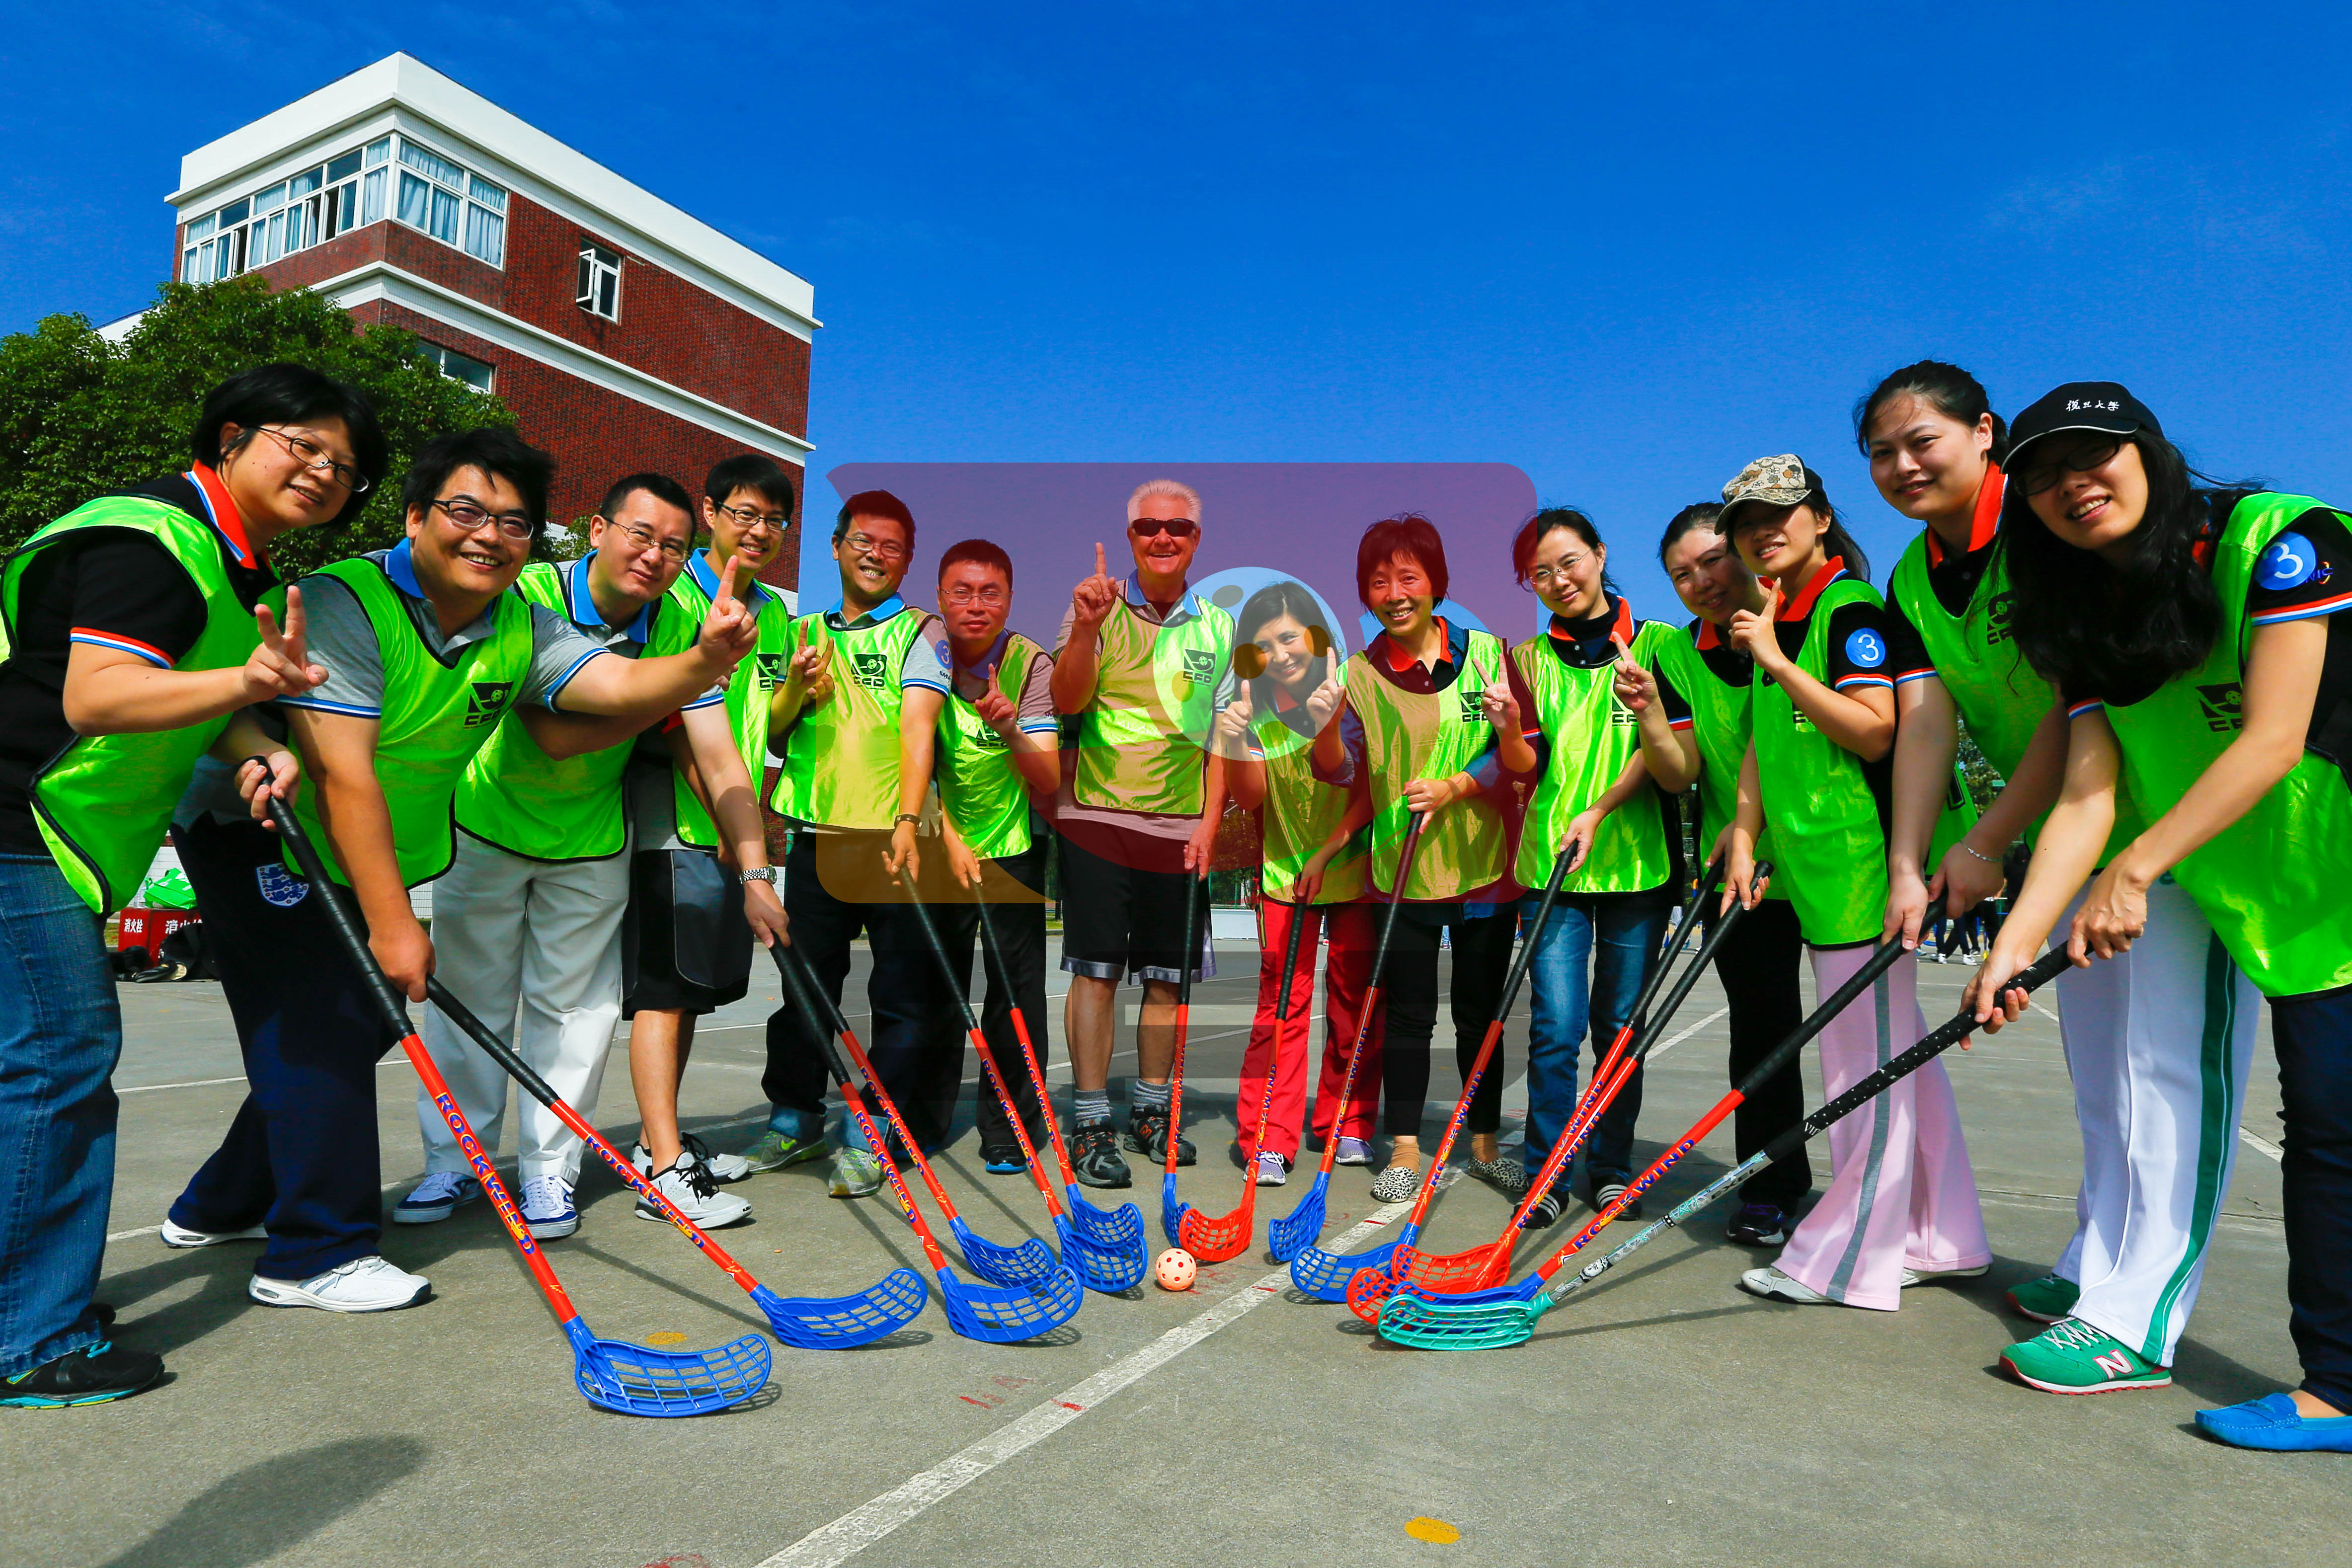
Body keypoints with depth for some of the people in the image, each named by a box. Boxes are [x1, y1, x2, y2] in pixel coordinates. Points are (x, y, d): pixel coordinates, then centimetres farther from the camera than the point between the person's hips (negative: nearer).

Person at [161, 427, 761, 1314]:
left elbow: (624, 686, -18)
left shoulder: (521, 630, -5)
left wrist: (705, 661, -41)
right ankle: (317, 1256, 5)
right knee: (321, 1031, -9)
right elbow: (344, 777, -30)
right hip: (258, 840, -7)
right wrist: (393, 924, -31)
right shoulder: (342, 602, -24)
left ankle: (220, 1207, 34)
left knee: (355, 1028, 13)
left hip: (364, 866, 7)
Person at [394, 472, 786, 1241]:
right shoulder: (526, 597, -22)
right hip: (485, 823, -1)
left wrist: (754, 870, -23)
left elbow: (721, 757, -16)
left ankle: (549, 1172, 19)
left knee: (575, 1005, 6)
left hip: (592, 841, 2)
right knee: (470, 997, 9)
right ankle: (454, 1162, 27)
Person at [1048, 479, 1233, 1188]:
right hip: (1098, 816, -3)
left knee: (1166, 976, 9)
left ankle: (1151, 1110, 25)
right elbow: (1066, 703, -12)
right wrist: (1086, 631, -28)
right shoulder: (1098, 608, 0)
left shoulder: (1217, 626, 8)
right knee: (1096, 972, -1)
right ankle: (1090, 1123, 9)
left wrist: (1208, 822, 2)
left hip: (1180, 828, 3)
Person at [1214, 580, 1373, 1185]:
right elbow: (1250, 799, -9)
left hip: (1354, 869, 0)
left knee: (1354, 998, 9)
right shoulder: (1256, 707, -5)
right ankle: (1269, 1140, 5)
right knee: (1281, 1002, -1)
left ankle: (1347, 1124, 25)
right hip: (1284, 874, 1)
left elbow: (1371, 790, -11)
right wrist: (1235, 742, -26)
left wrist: (1326, 851, -19)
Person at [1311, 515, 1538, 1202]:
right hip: (1401, 871, 0)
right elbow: (1338, 772, -12)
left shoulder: (1487, 653, -2)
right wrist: (1327, 716, -30)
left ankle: (1485, 1145, 28)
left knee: (1480, 1015, 12)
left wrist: (1456, 787, -20)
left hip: (1483, 868, 1)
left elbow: (1524, 765, -3)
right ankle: (1405, 1150, 20)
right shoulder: (1361, 673, -2)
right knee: (1408, 1015, 7)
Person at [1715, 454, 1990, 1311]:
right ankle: (1935, 1238, 27)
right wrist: (1745, 840, 10)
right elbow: (1760, 744, 17)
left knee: (1868, 1061, -2)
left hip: (1859, 861, -9)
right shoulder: (1774, 624, 17)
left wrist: (1780, 664, -17)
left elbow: (1875, 732, -20)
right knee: (1896, 1055, 16)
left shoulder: (1852, 608, -9)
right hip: (1815, 870, 9)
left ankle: (1847, 1257, 7)